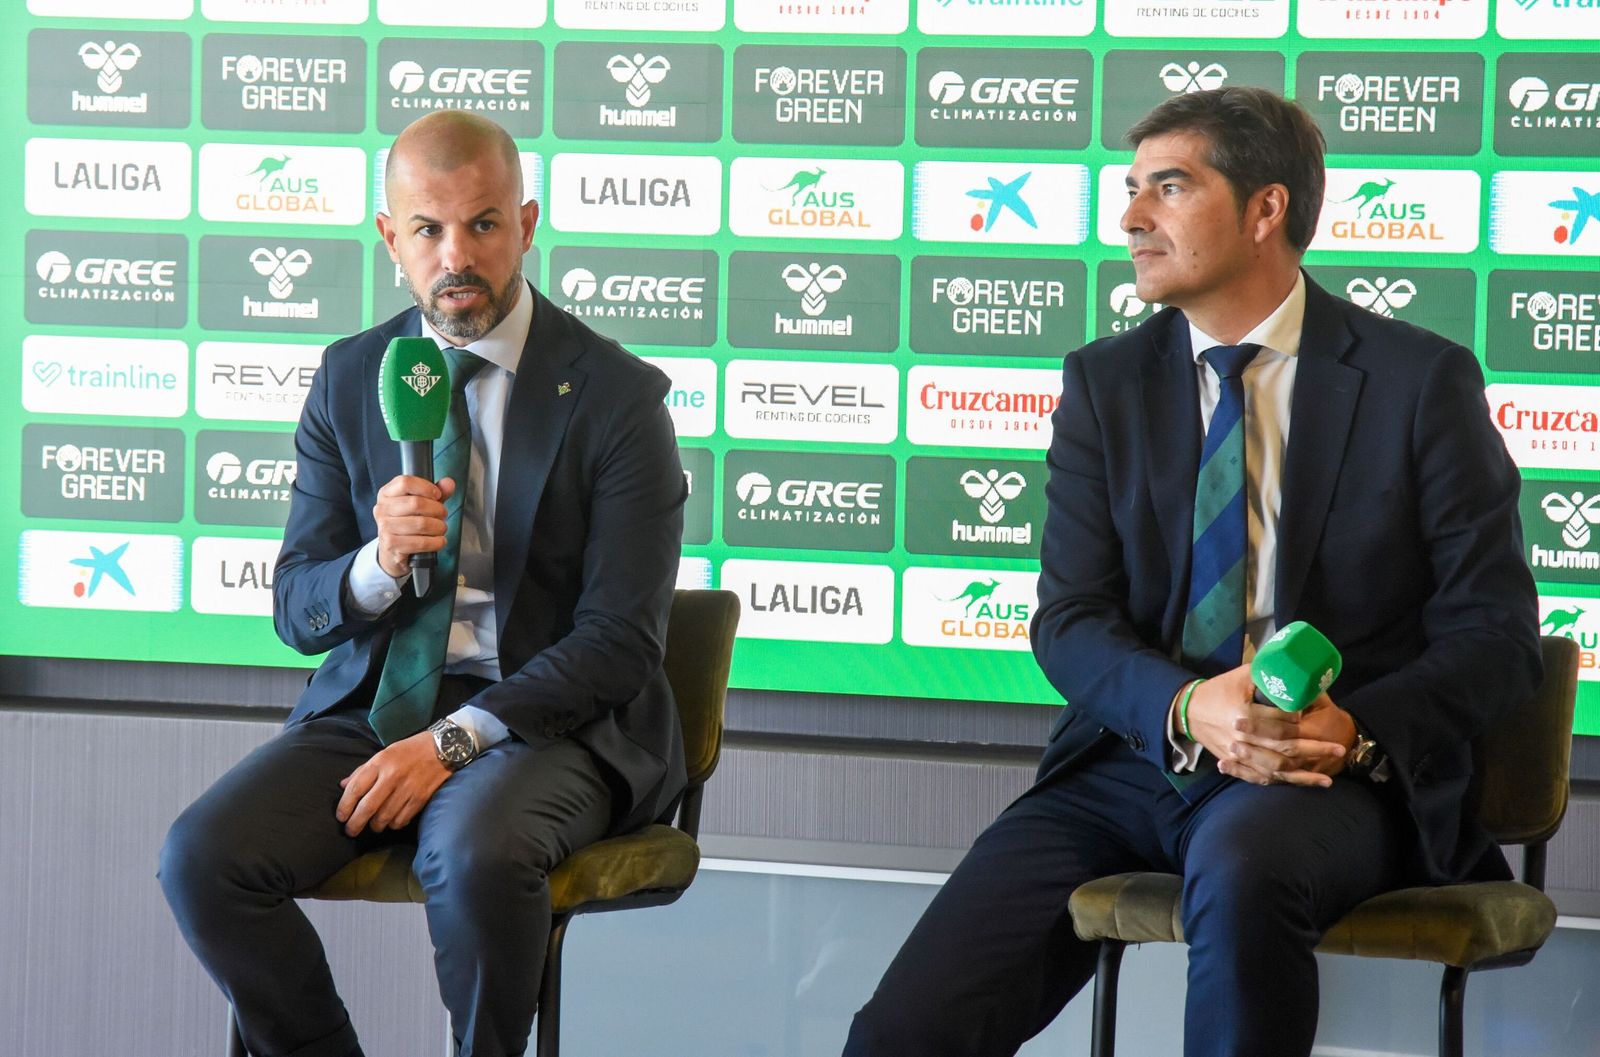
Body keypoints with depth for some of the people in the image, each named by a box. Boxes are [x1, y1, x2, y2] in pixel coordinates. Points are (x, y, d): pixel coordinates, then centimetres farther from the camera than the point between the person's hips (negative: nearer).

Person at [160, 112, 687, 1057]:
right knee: (203, 856, -21)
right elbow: (297, 613, 7)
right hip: (376, 700, 4)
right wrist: (380, 563, -16)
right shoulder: (350, 380, 7)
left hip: (546, 718, -4)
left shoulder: (617, 396, -6)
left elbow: (619, 641, -9)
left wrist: (452, 740, -19)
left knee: (474, 850, -37)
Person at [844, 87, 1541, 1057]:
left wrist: (1356, 728, -20)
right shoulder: (1105, 384, 10)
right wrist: (1187, 710, -20)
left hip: (1338, 779, -2)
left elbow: (1495, 633, 0)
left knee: (1242, 859, -39)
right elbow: (1071, 621, 2)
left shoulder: (1423, 382, 1)